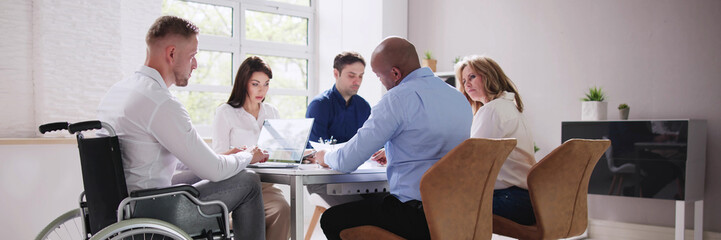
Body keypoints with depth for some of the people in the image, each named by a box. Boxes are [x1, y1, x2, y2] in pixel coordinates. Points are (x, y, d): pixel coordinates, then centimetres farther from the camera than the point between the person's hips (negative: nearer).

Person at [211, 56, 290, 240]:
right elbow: (219, 157, -3)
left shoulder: (272, 112, 19)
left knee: (282, 209, -29)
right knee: (281, 209, -30)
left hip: (265, 183, 4)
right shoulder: (225, 112, 4)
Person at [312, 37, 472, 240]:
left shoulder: (398, 99, -15)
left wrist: (325, 157, 12)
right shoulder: (459, 97, 10)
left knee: (331, 220, 2)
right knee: (368, 201, 30)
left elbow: (347, 162, -11)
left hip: (417, 217, -9)